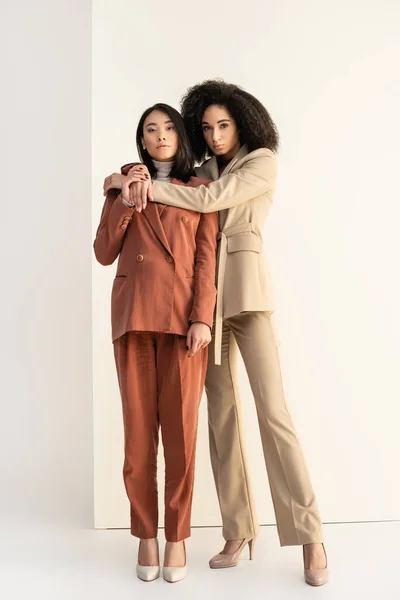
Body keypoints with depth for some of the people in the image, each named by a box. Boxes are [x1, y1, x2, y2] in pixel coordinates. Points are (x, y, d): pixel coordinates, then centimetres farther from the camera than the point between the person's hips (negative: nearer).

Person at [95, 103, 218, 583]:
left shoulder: (200, 191, 11)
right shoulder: (123, 187, 16)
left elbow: (207, 258, 2)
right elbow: (105, 253, 7)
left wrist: (202, 318, -9)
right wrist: (125, 198, -3)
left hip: (183, 317, -1)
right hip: (133, 315, 2)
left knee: (181, 429, -2)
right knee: (138, 428, 2)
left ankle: (177, 537, 13)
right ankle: (146, 536, 15)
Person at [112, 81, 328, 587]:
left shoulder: (263, 162, 2)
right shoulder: (203, 171, 18)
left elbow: (213, 200, -13)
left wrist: (151, 187, -11)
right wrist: (136, 182, -8)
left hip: (246, 291, -5)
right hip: (204, 296, 5)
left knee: (272, 409, -11)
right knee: (222, 413, 2)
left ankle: (310, 537, -4)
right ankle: (237, 531, 10)